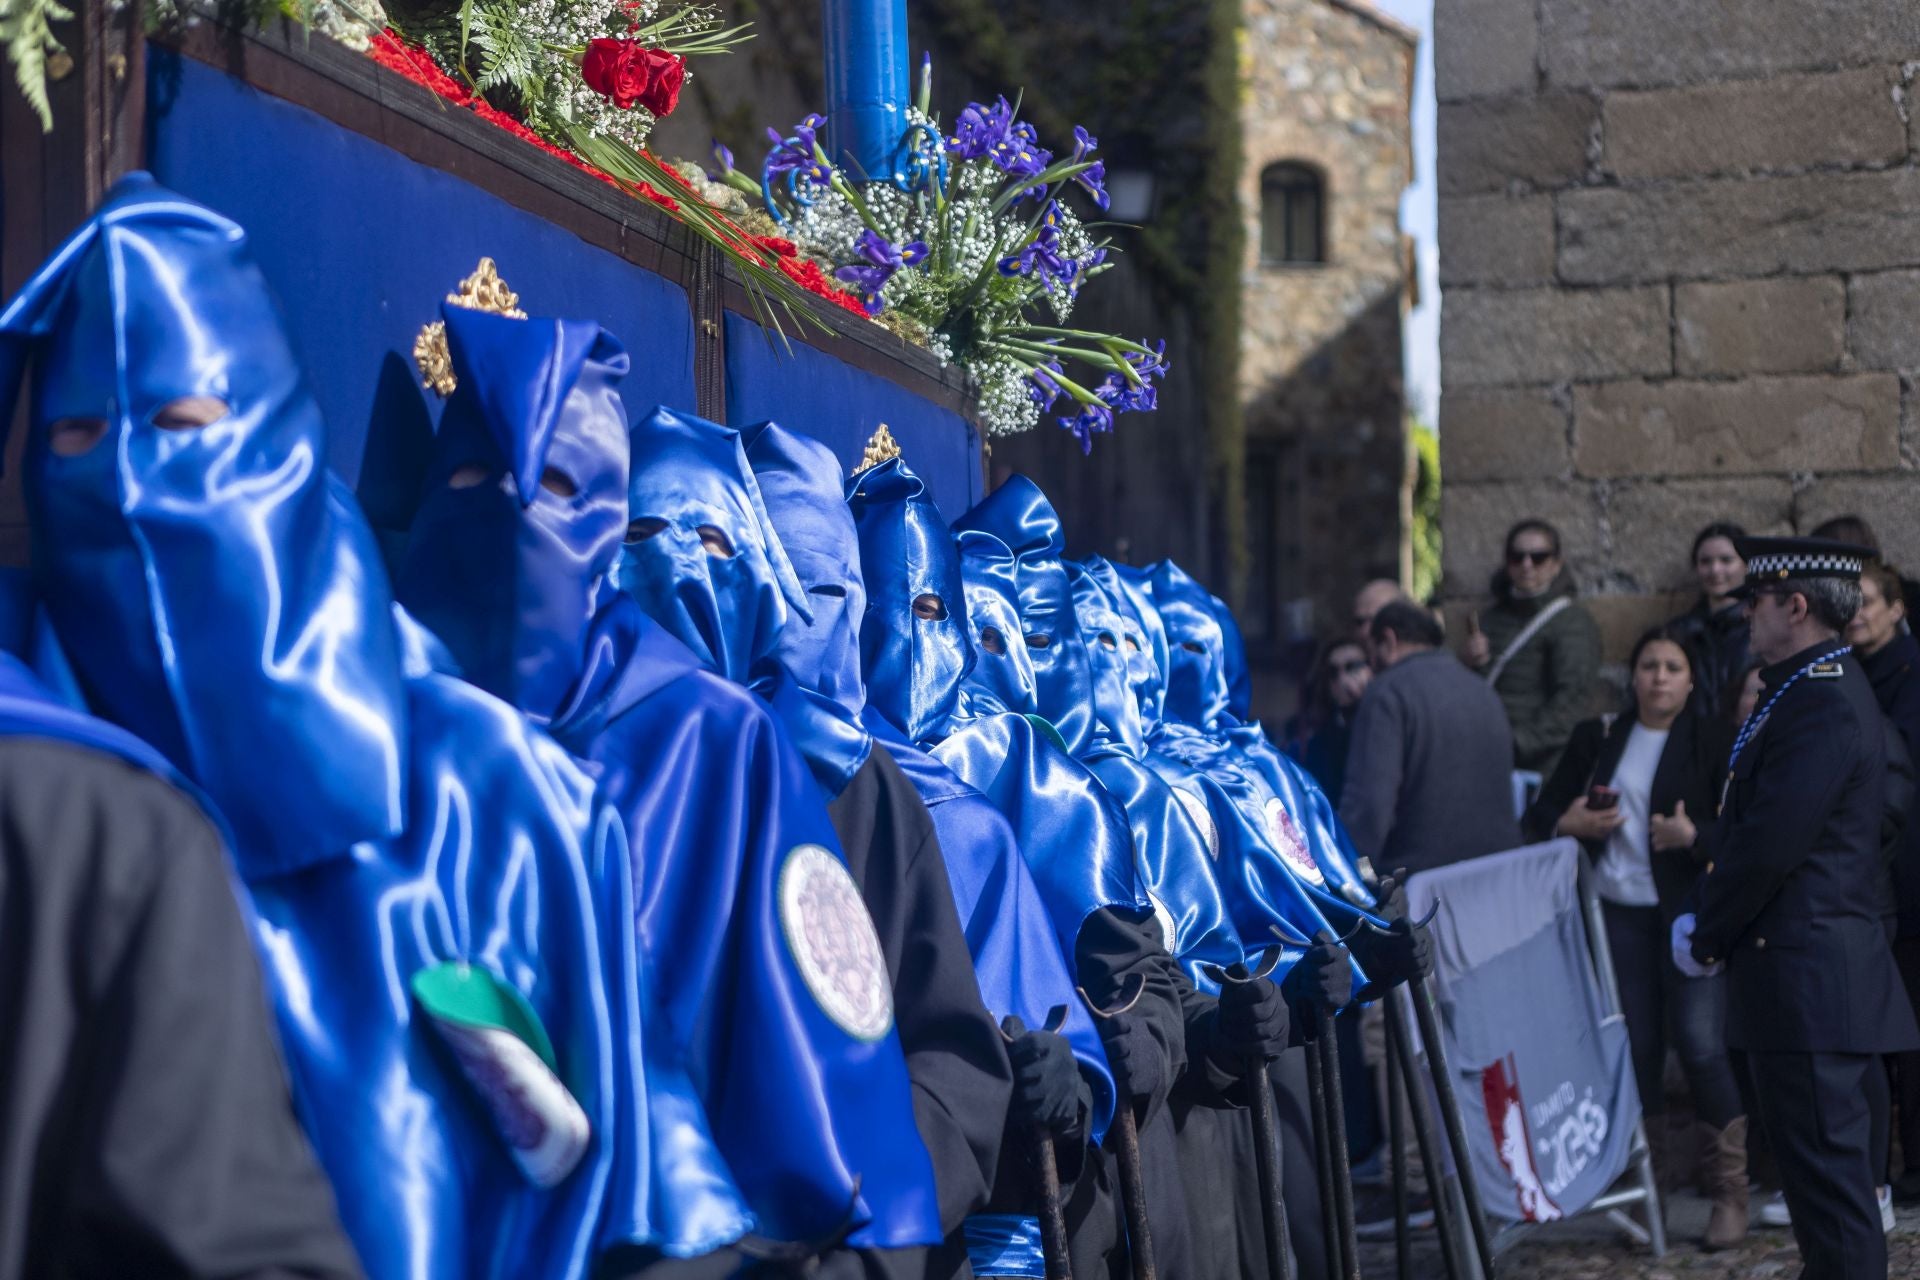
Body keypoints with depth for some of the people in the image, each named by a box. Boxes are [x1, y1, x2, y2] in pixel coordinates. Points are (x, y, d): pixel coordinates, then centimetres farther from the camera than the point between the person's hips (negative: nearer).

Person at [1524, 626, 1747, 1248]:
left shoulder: (1712, 741, -1)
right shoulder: (1597, 738, 10)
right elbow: (1541, 814, 14)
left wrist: (1694, 836, -23)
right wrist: (1569, 824, -6)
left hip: (1689, 911, -4)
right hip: (1618, 914, 4)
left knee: (1700, 1045, -11)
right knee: (1636, 1049, 7)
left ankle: (1730, 1192, -2)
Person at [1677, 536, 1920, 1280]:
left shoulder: (1822, 706, -18)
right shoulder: (1812, 690, 16)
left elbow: (1768, 846, -21)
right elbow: (1751, 825, 17)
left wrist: (1705, 939, -9)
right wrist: (1701, 915, 9)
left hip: (1808, 982, -11)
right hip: (1815, 974, 11)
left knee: (1828, 1173, -7)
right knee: (1824, 1170, 15)